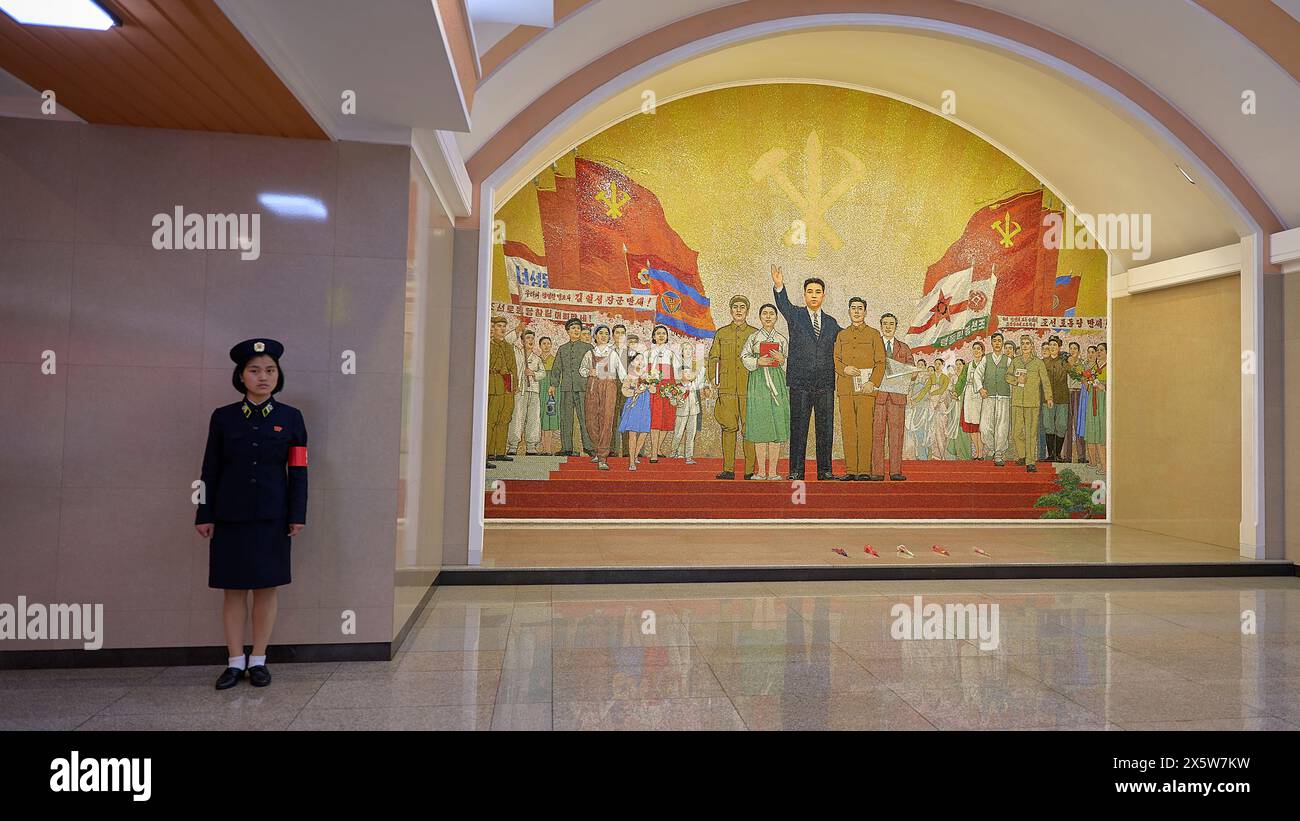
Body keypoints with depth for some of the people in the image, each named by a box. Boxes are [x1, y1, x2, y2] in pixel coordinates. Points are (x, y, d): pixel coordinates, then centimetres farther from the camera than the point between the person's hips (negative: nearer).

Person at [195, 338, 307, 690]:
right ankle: (236, 662, 17)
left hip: (272, 517, 0)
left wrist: (297, 515, -4)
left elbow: (298, 471, 1)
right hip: (231, 516, 1)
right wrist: (204, 515, 2)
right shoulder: (223, 417, 4)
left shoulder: (290, 417, 2)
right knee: (234, 590, 5)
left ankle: (259, 660, 17)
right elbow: (211, 469, 6)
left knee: (266, 589, 5)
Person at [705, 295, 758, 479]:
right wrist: (708, 383, 2)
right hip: (727, 388, 1)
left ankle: (750, 470, 1)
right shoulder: (721, 333, 15)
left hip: (749, 388, -1)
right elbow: (713, 358, 13)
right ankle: (728, 469, 2)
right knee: (728, 427, -2)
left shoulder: (755, 333, 12)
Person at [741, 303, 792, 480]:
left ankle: (773, 471, 2)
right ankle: (761, 471, 3)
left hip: (777, 382, 1)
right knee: (759, 426, -3)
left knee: (777, 425, -3)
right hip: (758, 382, -1)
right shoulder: (753, 337, 9)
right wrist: (758, 362, -10)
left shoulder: (782, 339, 11)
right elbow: (744, 357, 6)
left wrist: (782, 360, -7)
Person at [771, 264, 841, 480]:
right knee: (798, 428, -1)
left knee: (826, 428, 5)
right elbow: (783, 304, -15)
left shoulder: (831, 322, 16)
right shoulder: (795, 315, 4)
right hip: (800, 382, -3)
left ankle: (825, 471, 13)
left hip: (825, 383, 3)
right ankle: (796, 471, 5)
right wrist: (779, 286, -34)